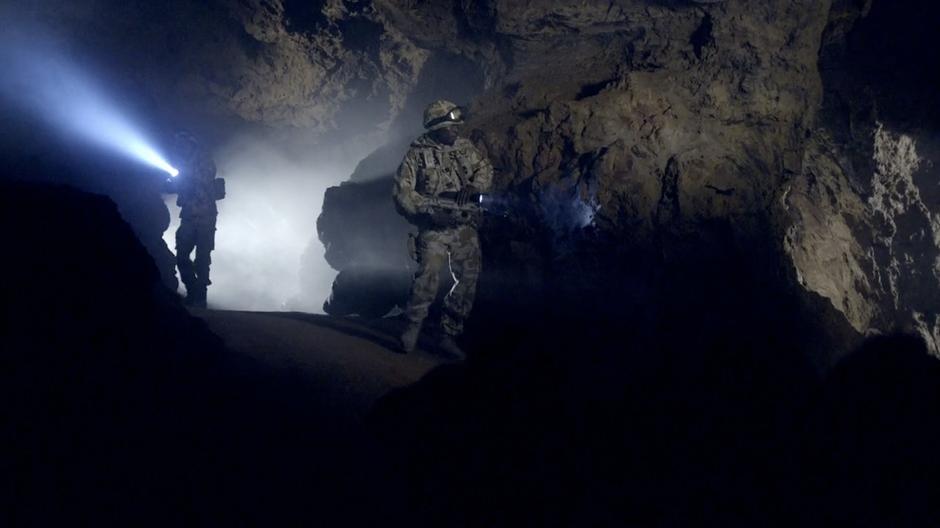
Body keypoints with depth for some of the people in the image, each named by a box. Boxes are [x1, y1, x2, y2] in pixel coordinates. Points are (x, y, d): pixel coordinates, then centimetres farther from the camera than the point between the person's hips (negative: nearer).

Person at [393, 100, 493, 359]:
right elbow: (402, 193, -5)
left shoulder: (466, 148, 12)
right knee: (428, 275, -20)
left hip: (465, 227, 4)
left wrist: (472, 186, -16)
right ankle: (413, 324, 2)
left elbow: (485, 170, 6)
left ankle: (448, 335, 13)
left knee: (468, 280, 1)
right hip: (434, 228, -4)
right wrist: (429, 209, -19)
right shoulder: (417, 154, 1)